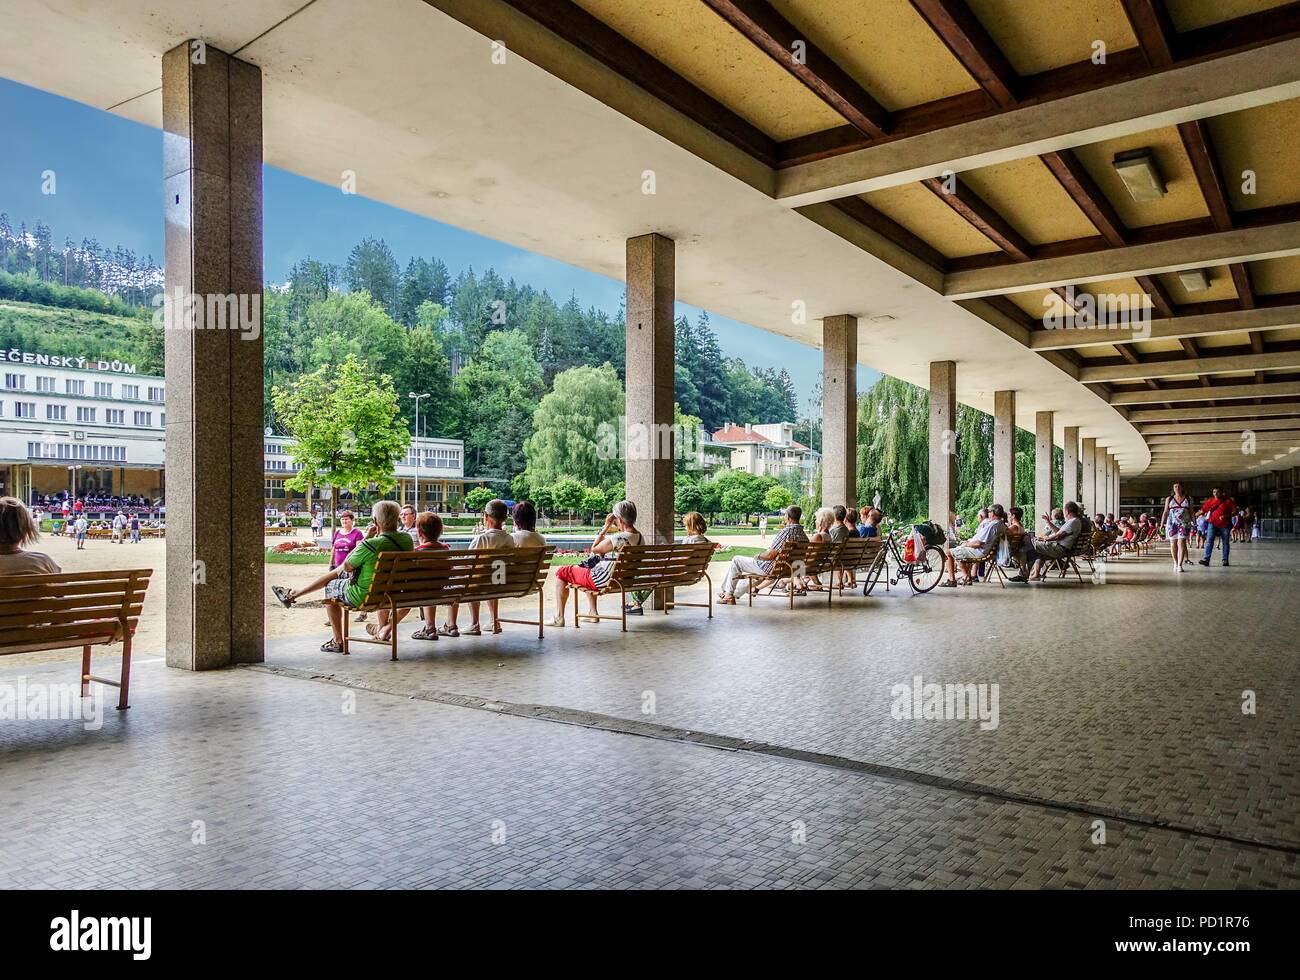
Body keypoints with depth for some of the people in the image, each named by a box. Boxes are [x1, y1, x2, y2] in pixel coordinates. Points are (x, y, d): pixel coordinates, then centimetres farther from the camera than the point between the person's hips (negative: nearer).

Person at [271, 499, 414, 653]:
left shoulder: (371, 545, -31)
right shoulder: (407, 540, -10)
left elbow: (347, 566, -13)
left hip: (363, 596, -7)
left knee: (330, 587, 25)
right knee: (335, 573, 24)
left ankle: (338, 641, 34)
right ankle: (294, 593, 42)